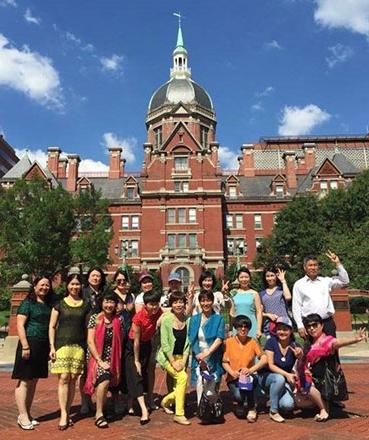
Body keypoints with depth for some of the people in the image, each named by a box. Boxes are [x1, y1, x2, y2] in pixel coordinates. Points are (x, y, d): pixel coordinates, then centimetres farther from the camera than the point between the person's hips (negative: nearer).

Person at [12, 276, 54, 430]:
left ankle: (27, 414, 20)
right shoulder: (27, 303, -4)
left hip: (43, 346, 7)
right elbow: (20, 325, -11)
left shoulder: (48, 305, 15)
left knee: (34, 381, 11)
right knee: (24, 381, -2)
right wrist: (25, 346, -17)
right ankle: (23, 416, 2)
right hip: (30, 344, -7)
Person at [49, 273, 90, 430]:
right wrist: (52, 346, -3)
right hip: (62, 344, -2)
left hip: (79, 346, 2)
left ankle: (67, 412, 16)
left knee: (73, 379, 4)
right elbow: (52, 326, 5)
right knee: (63, 378, -9)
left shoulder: (86, 304, 9)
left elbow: (87, 327, 11)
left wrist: (89, 346, 6)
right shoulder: (59, 304, 5)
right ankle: (63, 414, -4)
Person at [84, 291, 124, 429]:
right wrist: (100, 361, -14)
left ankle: (99, 413, 21)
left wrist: (117, 363, -1)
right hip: (96, 357, -3)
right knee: (105, 379, -24)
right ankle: (99, 414, -10)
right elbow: (90, 341, -10)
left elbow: (120, 342, 6)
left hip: (111, 358, 3)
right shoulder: (95, 318, -6)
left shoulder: (118, 321, 2)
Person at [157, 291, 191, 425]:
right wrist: (173, 362, -16)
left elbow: (188, 342, 1)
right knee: (182, 377, -23)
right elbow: (164, 344, -14)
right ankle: (179, 414, -10)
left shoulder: (187, 319, -2)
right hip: (167, 357, -5)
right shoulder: (166, 319, -13)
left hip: (181, 357, 5)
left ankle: (166, 401, 38)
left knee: (179, 388, 5)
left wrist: (184, 361, -7)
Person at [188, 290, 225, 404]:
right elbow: (191, 340, 4)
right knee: (200, 384, -10)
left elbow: (219, 339, -7)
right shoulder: (194, 319, 10)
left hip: (214, 359, -1)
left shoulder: (219, 319, 4)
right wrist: (199, 357, -8)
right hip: (198, 359, 1)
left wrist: (206, 353, -18)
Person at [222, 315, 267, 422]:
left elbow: (264, 359, -12)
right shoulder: (229, 342, -7)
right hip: (233, 378, 0)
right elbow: (224, 362, -6)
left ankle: (251, 408, -11)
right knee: (239, 396, -28)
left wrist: (251, 370, -26)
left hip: (248, 377, 0)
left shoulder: (252, 342, -4)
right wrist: (232, 373, -24)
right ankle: (241, 403, 13)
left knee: (247, 379, -35)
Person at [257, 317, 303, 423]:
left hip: (285, 381, 2)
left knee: (288, 405, -24)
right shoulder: (271, 342, -13)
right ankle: (273, 411, -15)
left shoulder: (294, 346, -7)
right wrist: (286, 374, -29)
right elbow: (271, 365, -16)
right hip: (267, 377, -2)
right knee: (279, 378, -35)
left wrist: (300, 356, -38)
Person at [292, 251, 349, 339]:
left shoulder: (326, 281, 11)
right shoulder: (299, 284, 3)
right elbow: (296, 307, 1)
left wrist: (338, 263, 0)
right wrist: (300, 326, -6)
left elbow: (345, 281, 6)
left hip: (327, 322, 2)